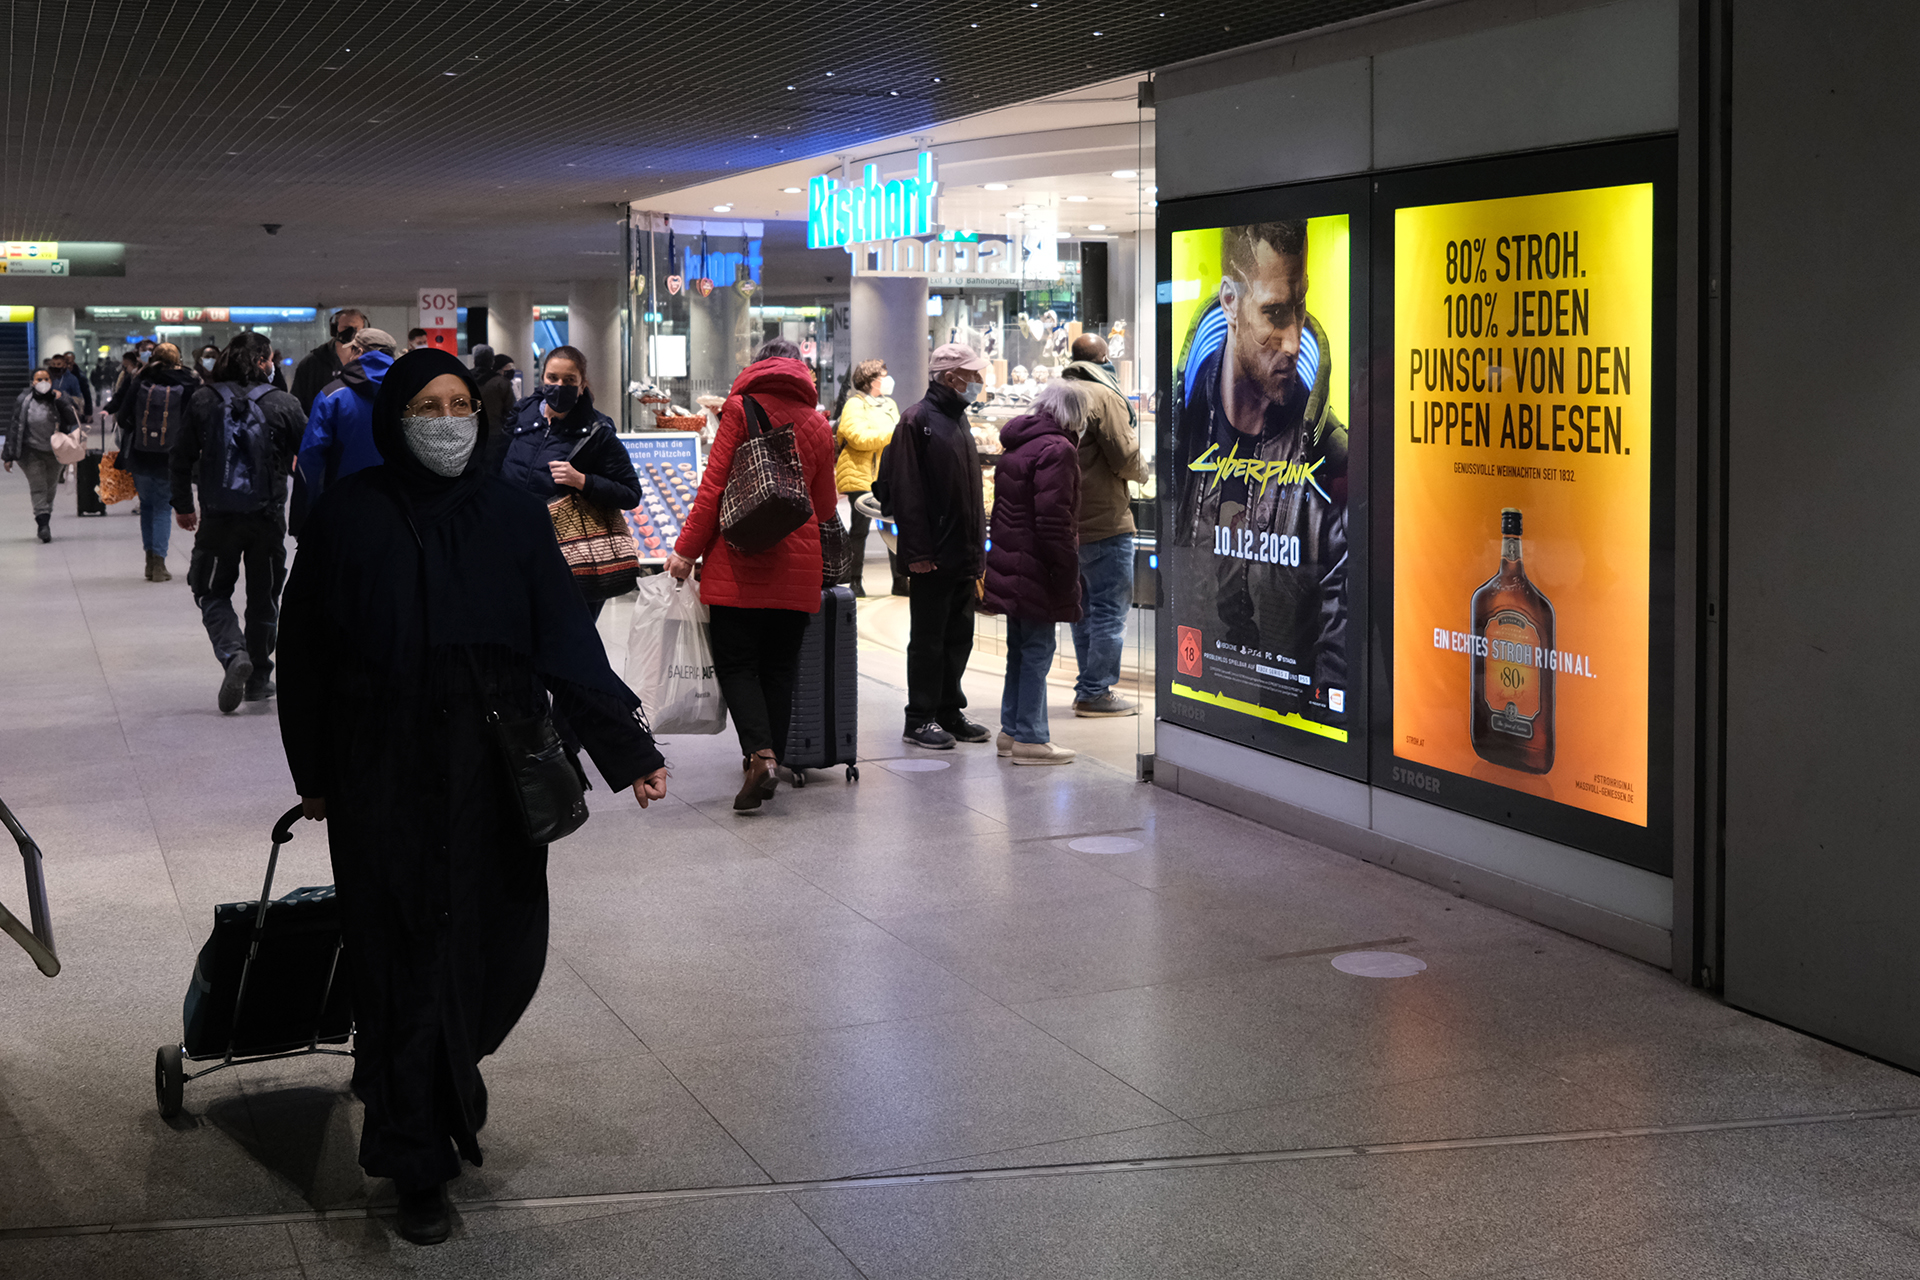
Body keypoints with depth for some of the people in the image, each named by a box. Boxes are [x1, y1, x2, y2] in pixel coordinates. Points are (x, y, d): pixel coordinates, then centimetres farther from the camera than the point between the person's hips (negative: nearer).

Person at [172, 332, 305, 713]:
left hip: (218, 516, 0)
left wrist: (182, 506, 15)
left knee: (213, 594, 11)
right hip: (268, 516, 0)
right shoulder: (284, 405, -5)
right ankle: (258, 678, 19)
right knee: (263, 597, 14)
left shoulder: (201, 401, -1)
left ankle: (234, 654, -15)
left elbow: (182, 457, 3)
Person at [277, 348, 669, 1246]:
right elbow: (305, 654, 2)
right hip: (385, 778, -2)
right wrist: (314, 775, 4)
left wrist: (629, 748, -9)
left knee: (501, 945, 6)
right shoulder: (350, 518, -3)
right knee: (409, 958, 0)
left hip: (493, 777, 2)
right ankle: (420, 1169, 11)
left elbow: (568, 642, -2)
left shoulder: (511, 518, 2)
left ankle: (444, 1086, 37)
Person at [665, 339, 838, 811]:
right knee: (779, 667, 10)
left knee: (736, 664, -1)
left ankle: (760, 755, -20)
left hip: (740, 560, -3)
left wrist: (686, 549, -2)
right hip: (797, 564, 4)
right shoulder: (817, 423, 11)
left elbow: (714, 486, -6)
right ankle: (769, 760, 12)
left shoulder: (741, 408, 0)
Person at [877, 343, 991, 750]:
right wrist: (917, 550, -21)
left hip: (964, 554, 8)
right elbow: (905, 491, -17)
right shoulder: (918, 420, -11)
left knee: (959, 637, 12)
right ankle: (920, 719, 7)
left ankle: (949, 712, 21)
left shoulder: (958, 419, 16)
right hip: (933, 556, -8)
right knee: (928, 638, 0)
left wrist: (977, 546, 17)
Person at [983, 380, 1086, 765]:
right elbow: (1054, 519, -21)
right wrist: (1066, 570, -16)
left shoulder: (1017, 445, 14)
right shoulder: (1057, 450, -16)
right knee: (1037, 650, -3)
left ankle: (1012, 731, 25)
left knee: (1021, 647, 17)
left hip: (1010, 561, 10)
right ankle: (1030, 739, 0)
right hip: (1036, 567, -9)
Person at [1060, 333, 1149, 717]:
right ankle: (1096, 692, -2)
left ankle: (1088, 687, 23)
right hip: (1104, 521, -8)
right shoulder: (1105, 396, -13)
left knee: (1084, 605, 17)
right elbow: (1125, 458, -16)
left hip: (1067, 522, 8)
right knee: (1110, 608, -2)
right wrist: (1143, 472, 5)